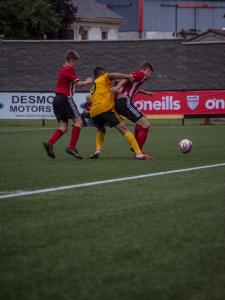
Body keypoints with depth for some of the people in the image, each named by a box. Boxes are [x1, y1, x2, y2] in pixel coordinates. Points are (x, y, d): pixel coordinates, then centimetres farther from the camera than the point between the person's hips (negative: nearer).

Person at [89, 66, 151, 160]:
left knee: (101, 130, 34)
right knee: (124, 130, -6)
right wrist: (127, 76, -7)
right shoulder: (103, 79, 14)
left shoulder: (93, 87, 32)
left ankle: (98, 150, 10)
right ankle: (138, 153, -17)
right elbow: (112, 75, -7)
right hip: (106, 109, -6)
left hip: (94, 113, 6)